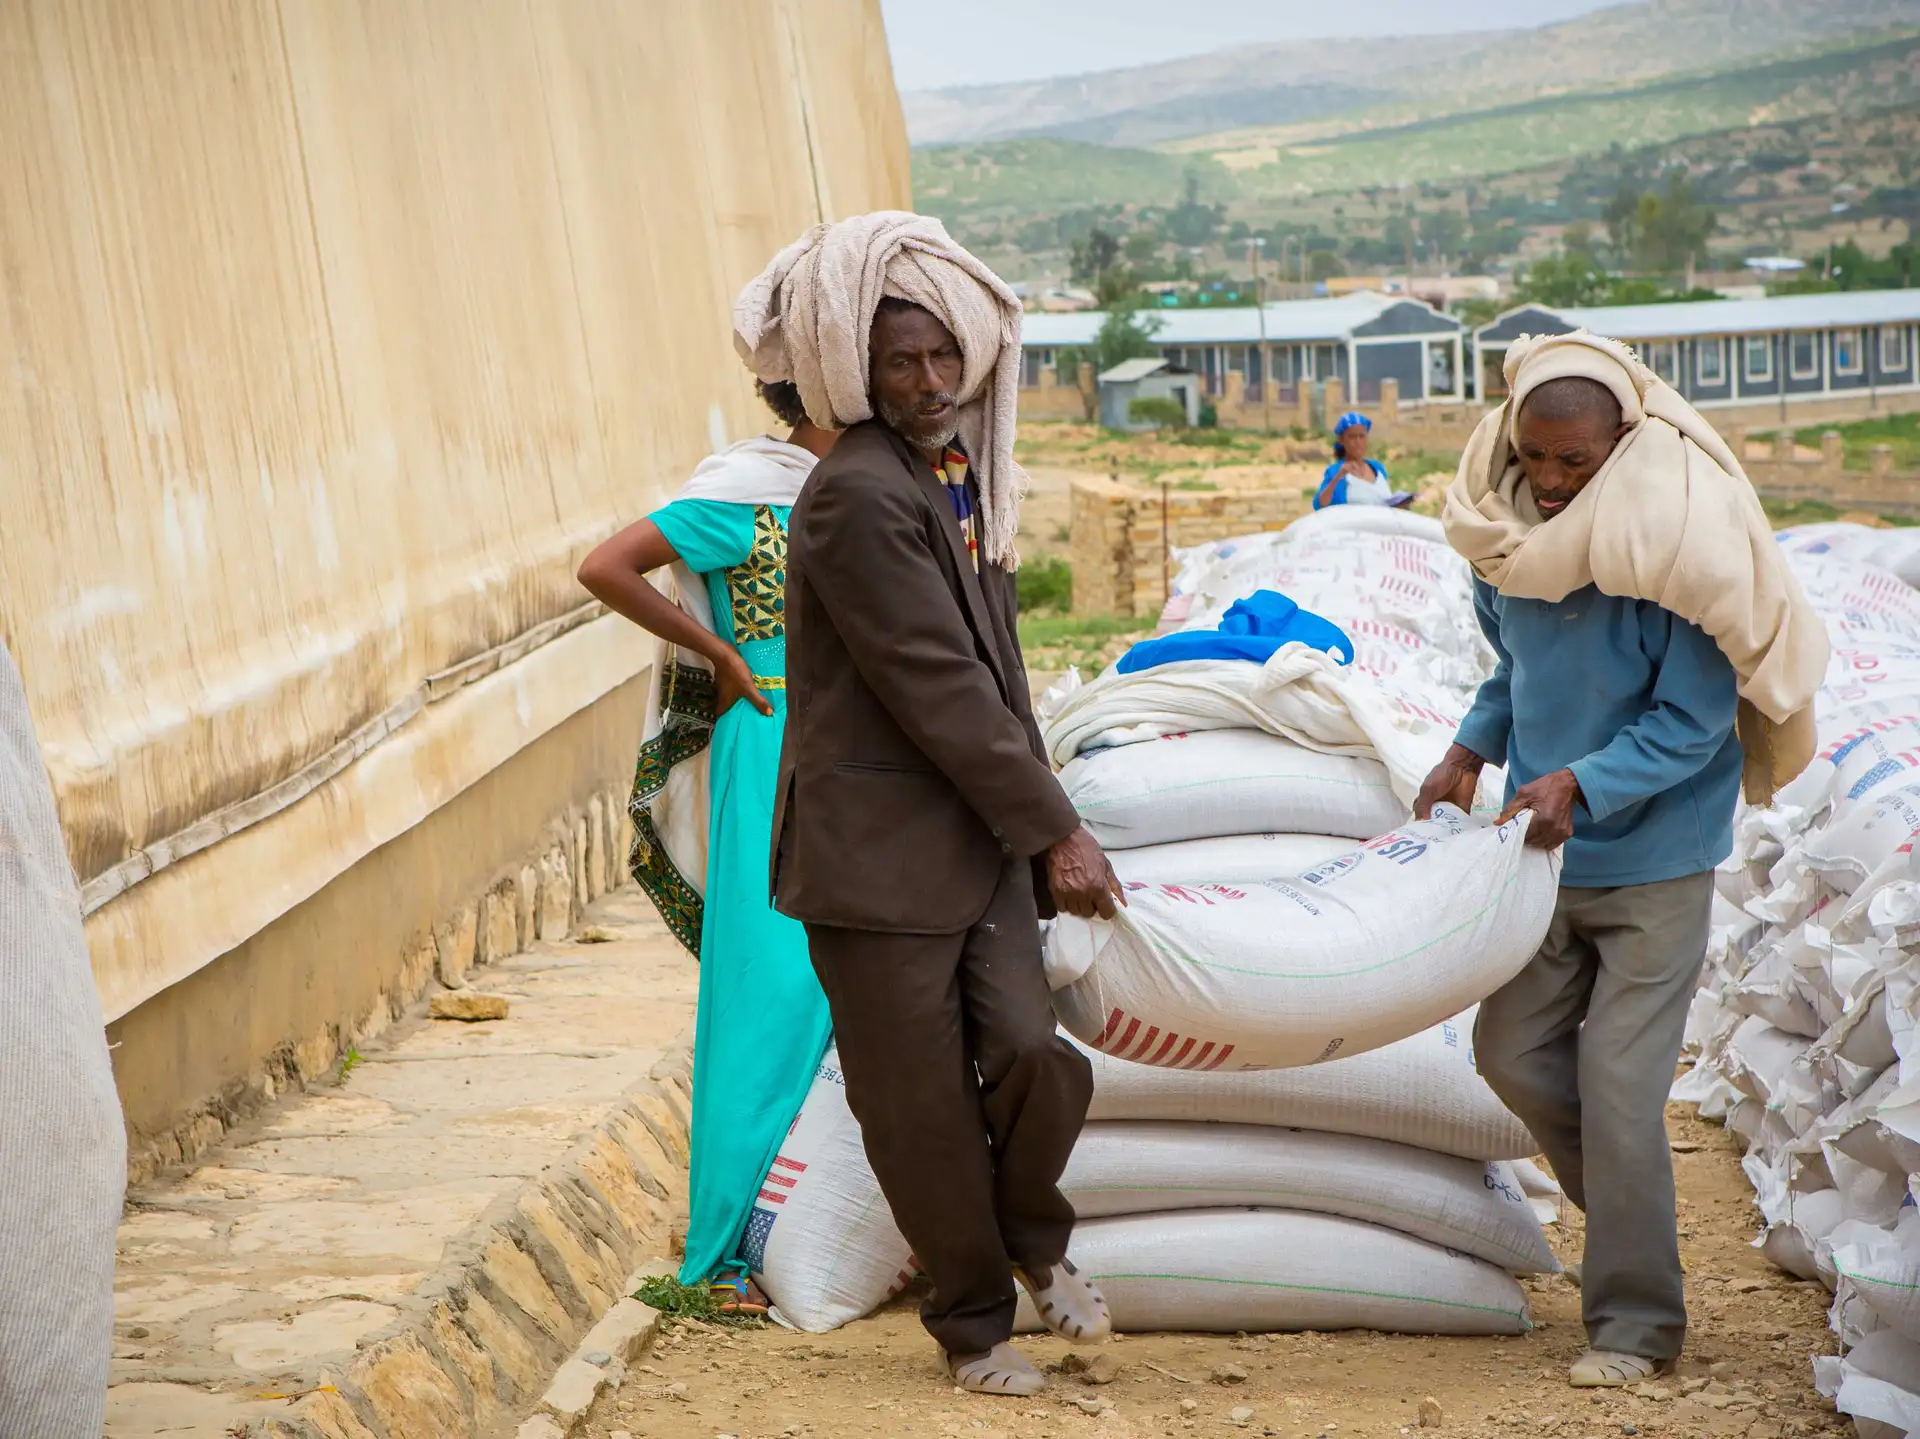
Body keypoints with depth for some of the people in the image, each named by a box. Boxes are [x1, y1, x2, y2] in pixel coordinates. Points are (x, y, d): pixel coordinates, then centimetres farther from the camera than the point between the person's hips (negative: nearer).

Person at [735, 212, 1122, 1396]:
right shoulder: (858, 497, -17)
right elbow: (939, 692, -18)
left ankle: (1032, 1237, 21)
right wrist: (1056, 830, -12)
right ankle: (975, 1318, 23)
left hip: (981, 838, 7)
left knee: (1032, 1055, -8)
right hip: (882, 850, -6)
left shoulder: (962, 468, 11)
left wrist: (1041, 821, 16)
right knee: (924, 1109, 3)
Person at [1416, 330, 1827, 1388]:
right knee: (1513, 1052, 12)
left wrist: (1581, 783, -30)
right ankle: (1631, 1212, 35)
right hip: (1544, 856, 6)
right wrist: (1471, 751, 0)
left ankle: (1636, 1321, 9)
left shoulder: (1677, 547, -21)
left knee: (1619, 1089, -6)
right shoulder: (1508, 542, -3)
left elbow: (1690, 725, -19)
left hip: (1654, 862, -6)